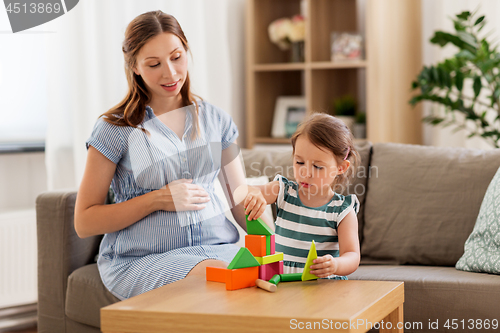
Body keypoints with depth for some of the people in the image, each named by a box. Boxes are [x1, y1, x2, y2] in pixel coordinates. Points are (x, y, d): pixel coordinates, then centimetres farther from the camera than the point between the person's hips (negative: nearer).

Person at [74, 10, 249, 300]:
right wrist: (158, 200, -9)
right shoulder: (115, 130, 0)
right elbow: (84, 223, 0)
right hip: (141, 259, -4)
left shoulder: (215, 120, 12)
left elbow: (242, 200, 14)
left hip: (217, 246, 4)